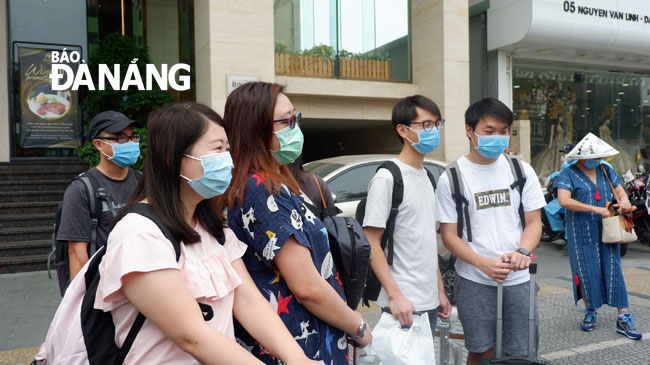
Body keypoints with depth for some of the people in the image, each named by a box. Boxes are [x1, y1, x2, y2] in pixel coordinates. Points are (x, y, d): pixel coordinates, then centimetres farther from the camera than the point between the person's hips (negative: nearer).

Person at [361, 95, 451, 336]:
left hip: (429, 300, 8)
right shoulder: (387, 178, -14)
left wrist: (440, 291, 16)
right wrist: (395, 295, -22)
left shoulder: (425, 176, 12)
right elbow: (371, 243, -18)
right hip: (404, 303, -8)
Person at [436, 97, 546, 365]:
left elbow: (534, 222, 7)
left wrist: (522, 252, -14)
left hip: (518, 280, 3)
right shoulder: (451, 178, -4)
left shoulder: (522, 171, 5)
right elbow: (449, 235, -5)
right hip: (474, 281, -2)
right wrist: (484, 264, -19)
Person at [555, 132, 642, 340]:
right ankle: (590, 312, 23)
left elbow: (620, 191, 15)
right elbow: (564, 200, -21)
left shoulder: (606, 170, 11)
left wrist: (624, 201, -10)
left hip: (606, 230, 4)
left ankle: (623, 318, 6)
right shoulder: (568, 174, -7)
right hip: (581, 232, -4)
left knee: (613, 270, 1)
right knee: (586, 272, 3)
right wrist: (595, 209, -27)